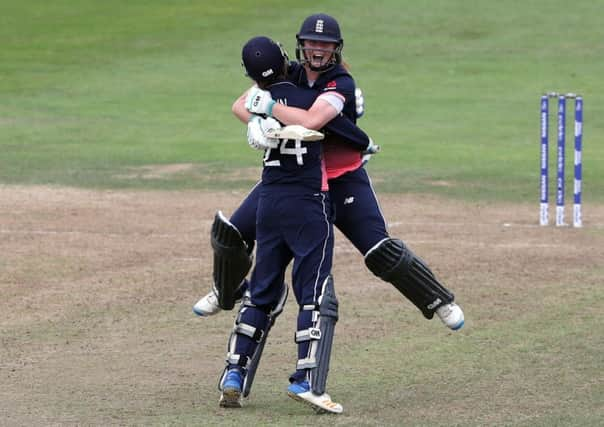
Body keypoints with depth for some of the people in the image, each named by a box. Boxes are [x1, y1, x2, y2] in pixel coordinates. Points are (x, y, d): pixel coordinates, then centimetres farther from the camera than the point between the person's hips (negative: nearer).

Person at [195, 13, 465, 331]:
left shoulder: (341, 84, -21)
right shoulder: (287, 75, -5)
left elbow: (311, 121, -39)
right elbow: (240, 105, -8)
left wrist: (269, 105, -29)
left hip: (342, 180, -5)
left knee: (380, 251, -15)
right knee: (232, 234, 0)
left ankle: (439, 302, 4)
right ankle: (226, 292, 30)